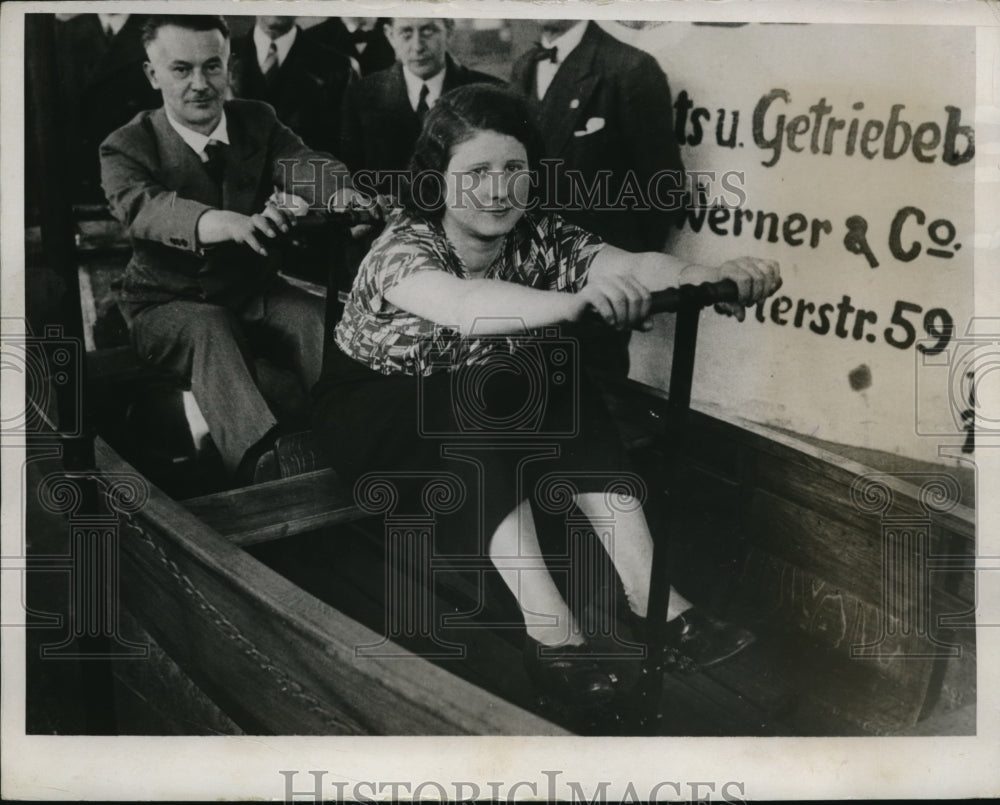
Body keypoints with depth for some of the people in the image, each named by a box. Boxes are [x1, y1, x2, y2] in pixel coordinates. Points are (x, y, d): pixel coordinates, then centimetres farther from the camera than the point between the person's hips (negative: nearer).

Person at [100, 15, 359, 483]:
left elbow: (302, 163, -17)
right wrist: (221, 224, -54)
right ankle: (264, 463, -54)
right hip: (169, 305, -3)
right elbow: (142, 205, -31)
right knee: (209, 330, -36)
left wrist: (344, 194, -43)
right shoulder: (127, 147, -8)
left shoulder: (257, 123, 3)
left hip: (253, 291, 4)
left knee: (323, 319, -25)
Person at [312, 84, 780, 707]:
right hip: (373, 407, -4)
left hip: (486, 411, 5)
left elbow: (631, 264, -33)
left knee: (571, 399, -23)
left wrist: (711, 277, -55)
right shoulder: (402, 247, -26)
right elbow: (462, 304, -49)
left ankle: (649, 594, -25)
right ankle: (550, 631, -37)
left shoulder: (541, 240, -13)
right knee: (476, 410, -33)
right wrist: (576, 302, -67)